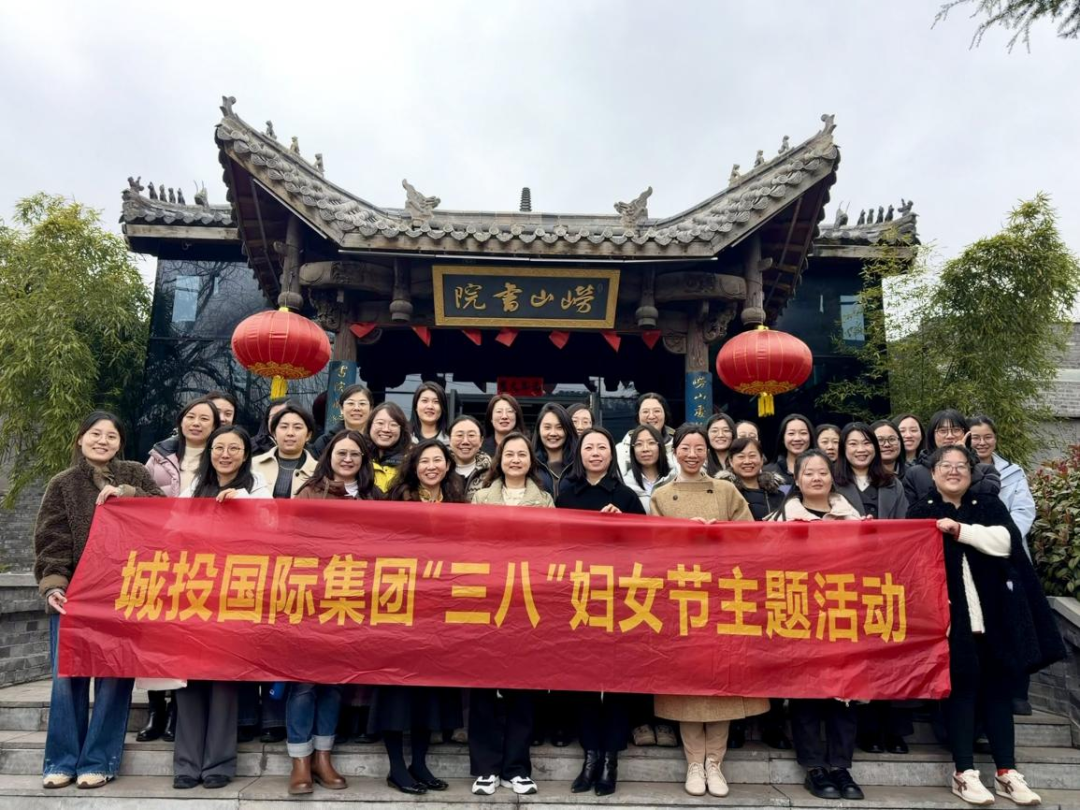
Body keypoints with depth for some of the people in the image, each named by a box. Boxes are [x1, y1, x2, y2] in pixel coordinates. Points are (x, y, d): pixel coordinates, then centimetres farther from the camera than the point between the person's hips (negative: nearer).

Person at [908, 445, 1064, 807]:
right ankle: (964, 773, 7)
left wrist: (959, 530, -19)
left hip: (994, 614, 3)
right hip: (952, 616, -3)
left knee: (997, 688, 8)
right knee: (961, 686, 0)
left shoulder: (990, 506, 12)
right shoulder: (920, 512, 5)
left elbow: (1004, 540, -7)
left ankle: (1006, 771, 17)